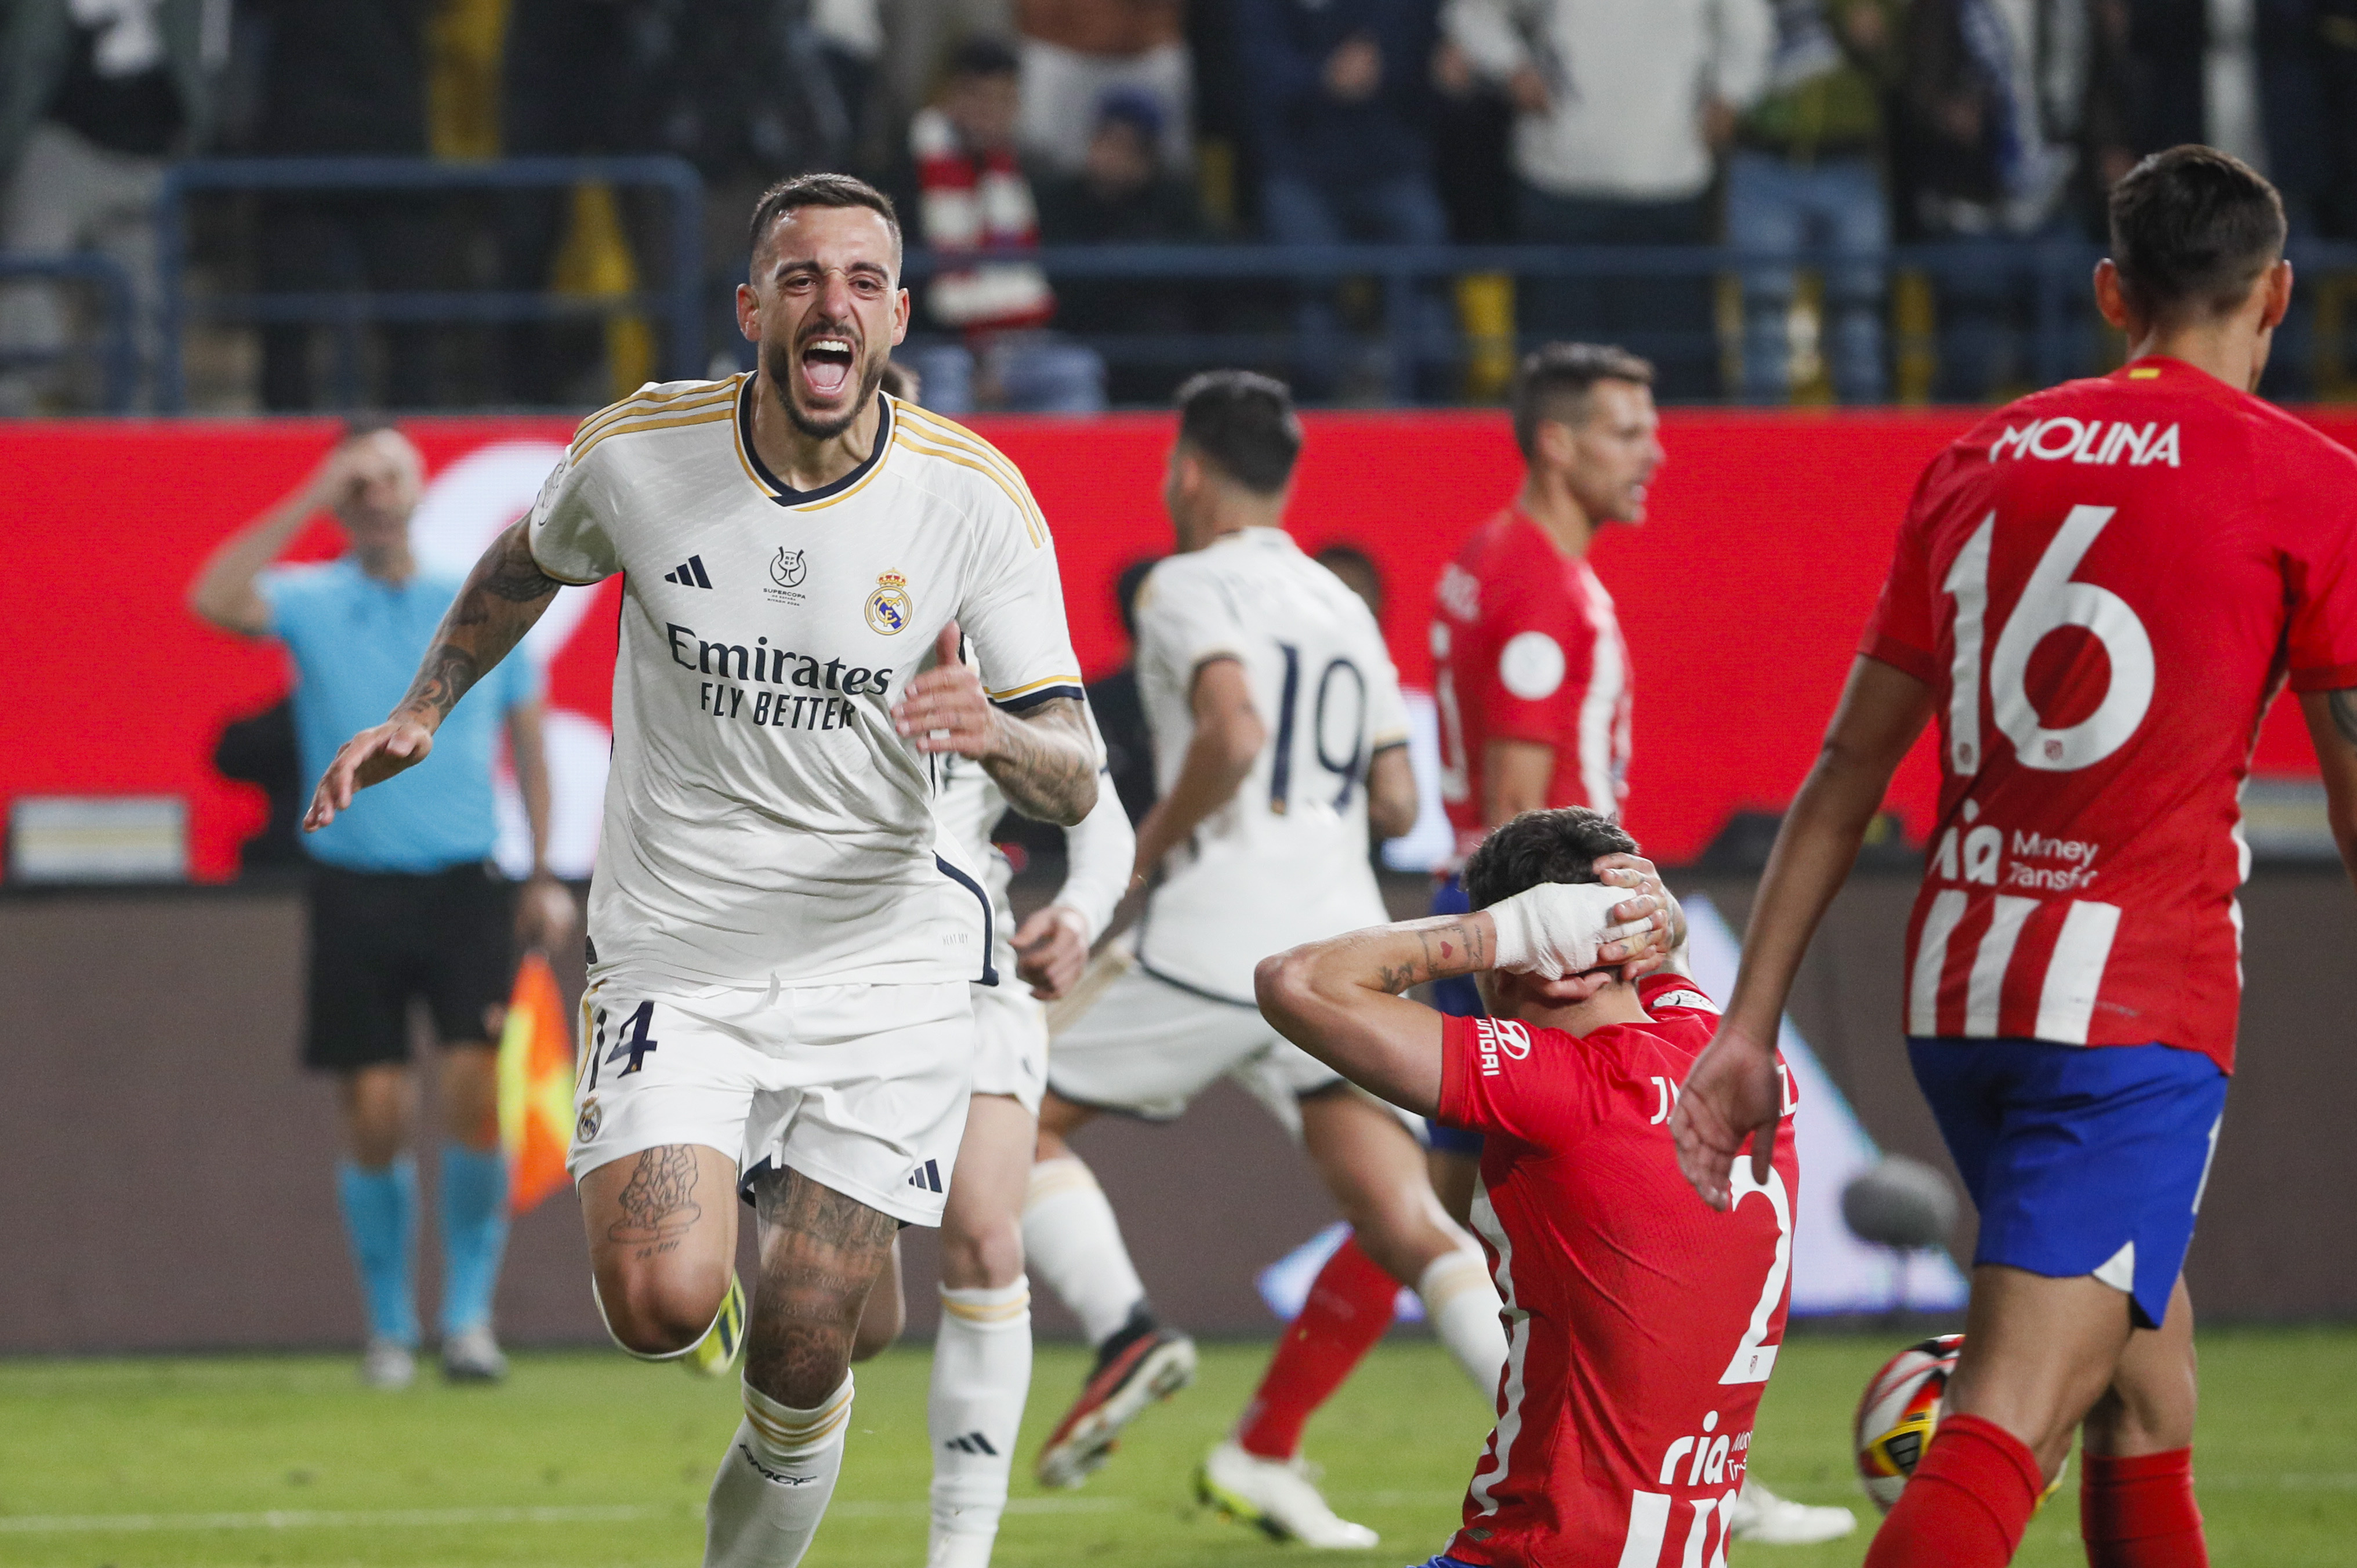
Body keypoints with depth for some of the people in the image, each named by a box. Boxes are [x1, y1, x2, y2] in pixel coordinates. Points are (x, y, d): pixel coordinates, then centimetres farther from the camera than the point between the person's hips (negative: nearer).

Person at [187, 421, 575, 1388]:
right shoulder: (309, 602, 3)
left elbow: (529, 743, 13)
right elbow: (215, 601, -18)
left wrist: (546, 879, 7)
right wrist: (311, 501, -14)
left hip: (466, 883, 0)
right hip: (355, 889, 0)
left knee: (474, 1093, -13)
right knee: (374, 1118, -2)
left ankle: (469, 1315, 0)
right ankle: (389, 1326, 12)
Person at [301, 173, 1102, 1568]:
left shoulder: (976, 496, -10)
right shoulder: (640, 451, -7)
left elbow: (1074, 781, -10)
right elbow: (527, 564, 18)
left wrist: (995, 732, -31)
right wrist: (422, 713, 11)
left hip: (881, 966, 0)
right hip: (674, 959, 0)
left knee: (802, 1362, -3)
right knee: (661, 1307, -20)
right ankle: (722, 1194, 16)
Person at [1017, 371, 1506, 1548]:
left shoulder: (1188, 587, -2)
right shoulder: (1344, 611, 20)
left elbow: (1232, 735, -20)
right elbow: (1396, 805, 19)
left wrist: (1145, 849, -7)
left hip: (1214, 942, -6)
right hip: (1341, 943, 6)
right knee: (1409, 1229, 1)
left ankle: (1125, 1333, -11)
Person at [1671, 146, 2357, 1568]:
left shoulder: (1981, 464, 12)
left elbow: (1845, 780, 12)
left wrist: (1752, 1031, 14)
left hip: (1958, 990, 6)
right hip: (2141, 1009, -6)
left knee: (2145, 1397, 23)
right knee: (2003, 1432, -15)